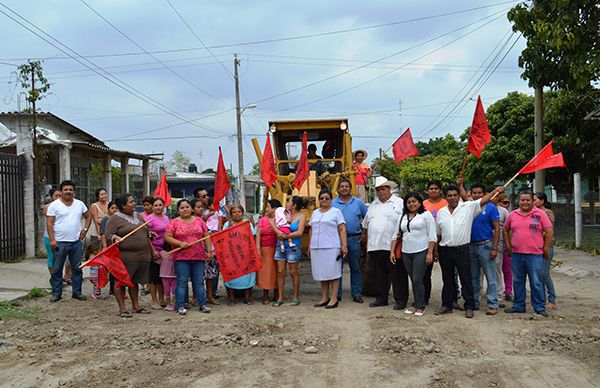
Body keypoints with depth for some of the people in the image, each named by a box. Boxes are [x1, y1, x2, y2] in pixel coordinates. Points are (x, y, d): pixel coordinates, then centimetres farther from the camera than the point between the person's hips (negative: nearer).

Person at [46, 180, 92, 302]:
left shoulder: (80, 204, 8)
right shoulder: (54, 205, -3)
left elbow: (88, 217, 19)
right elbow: (49, 224, -6)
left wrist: (85, 229, 4)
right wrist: (52, 240, -14)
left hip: (76, 242, 3)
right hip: (60, 242, -3)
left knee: (77, 268, 8)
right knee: (57, 269, 2)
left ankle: (77, 292, 17)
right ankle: (56, 293, 12)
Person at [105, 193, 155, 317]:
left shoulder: (139, 216, 17)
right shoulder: (115, 219, -3)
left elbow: (147, 235, 23)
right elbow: (108, 235, -10)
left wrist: (153, 251, 22)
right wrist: (115, 238, -32)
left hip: (142, 256, 6)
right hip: (125, 256, -6)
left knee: (135, 281, 13)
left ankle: (136, 306, 21)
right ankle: (122, 309, 5)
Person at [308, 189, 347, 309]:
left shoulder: (336, 212, 1)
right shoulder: (315, 213, 17)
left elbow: (342, 230, -5)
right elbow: (311, 230, 21)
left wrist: (344, 245, -13)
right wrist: (309, 246, 16)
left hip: (331, 247, -5)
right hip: (316, 248, 5)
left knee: (333, 272, -3)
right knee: (322, 272, 8)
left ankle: (334, 298, 1)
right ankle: (324, 297, 16)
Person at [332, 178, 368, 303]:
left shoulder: (358, 202, 7)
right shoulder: (333, 203, 4)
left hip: (354, 238, 1)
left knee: (355, 267, 6)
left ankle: (356, 294, 14)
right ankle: (337, 294, 12)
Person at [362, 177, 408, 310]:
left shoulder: (399, 203, 0)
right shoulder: (373, 205, 18)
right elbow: (366, 225, 22)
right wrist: (367, 244, 18)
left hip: (392, 247, -5)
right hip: (375, 247, 5)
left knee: (398, 275, 0)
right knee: (379, 275, 12)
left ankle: (400, 300, 7)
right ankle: (381, 298, 22)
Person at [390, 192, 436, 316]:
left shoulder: (426, 215, 0)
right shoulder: (403, 217, 15)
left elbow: (432, 235, -5)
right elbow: (396, 235, 16)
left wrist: (430, 253, -12)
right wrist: (392, 251, 8)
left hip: (421, 252, -5)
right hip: (406, 253, 5)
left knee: (417, 279, -8)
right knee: (413, 280, 9)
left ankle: (420, 306, 4)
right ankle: (416, 304, 18)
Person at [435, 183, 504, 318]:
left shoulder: (468, 207, -1)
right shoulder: (441, 212, 9)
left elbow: (483, 200, -8)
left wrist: (496, 190, -19)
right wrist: (436, 249, 13)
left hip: (462, 249, -3)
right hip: (445, 250, 3)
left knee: (466, 279, 2)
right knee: (447, 279, 12)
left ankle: (469, 307, 8)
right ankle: (447, 305, 21)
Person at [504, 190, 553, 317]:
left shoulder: (540, 214, -3)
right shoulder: (513, 215, 8)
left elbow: (549, 232, -3)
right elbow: (506, 230, 19)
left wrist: (546, 250, -4)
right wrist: (508, 246, 11)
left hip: (535, 255, -4)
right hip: (516, 254, 4)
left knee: (536, 283, 0)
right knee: (517, 282, 12)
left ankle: (539, 308, 11)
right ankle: (518, 306, 23)